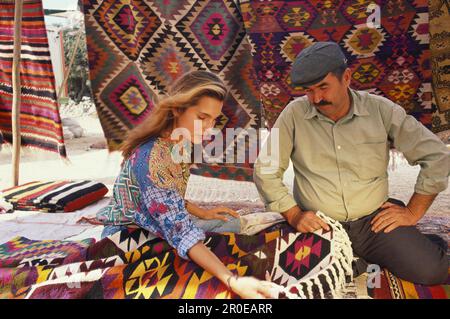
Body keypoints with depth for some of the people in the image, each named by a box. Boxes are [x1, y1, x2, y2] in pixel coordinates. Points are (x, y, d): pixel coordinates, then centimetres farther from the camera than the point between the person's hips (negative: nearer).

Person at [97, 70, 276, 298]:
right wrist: (232, 281, -47)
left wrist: (202, 213, 4)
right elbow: (181, 232, -39)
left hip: (156, 231, 8)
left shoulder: (179, 144, -5)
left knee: (233, 224, 4)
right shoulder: (150, 158, -32)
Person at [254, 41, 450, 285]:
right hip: (318, 225, 0)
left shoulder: (381, 110, -1)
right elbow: (265, 171, -1)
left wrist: (413, 212, 0)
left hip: (374, 219, 0)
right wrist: (294, 215, -8)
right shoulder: (294, 114, -4)